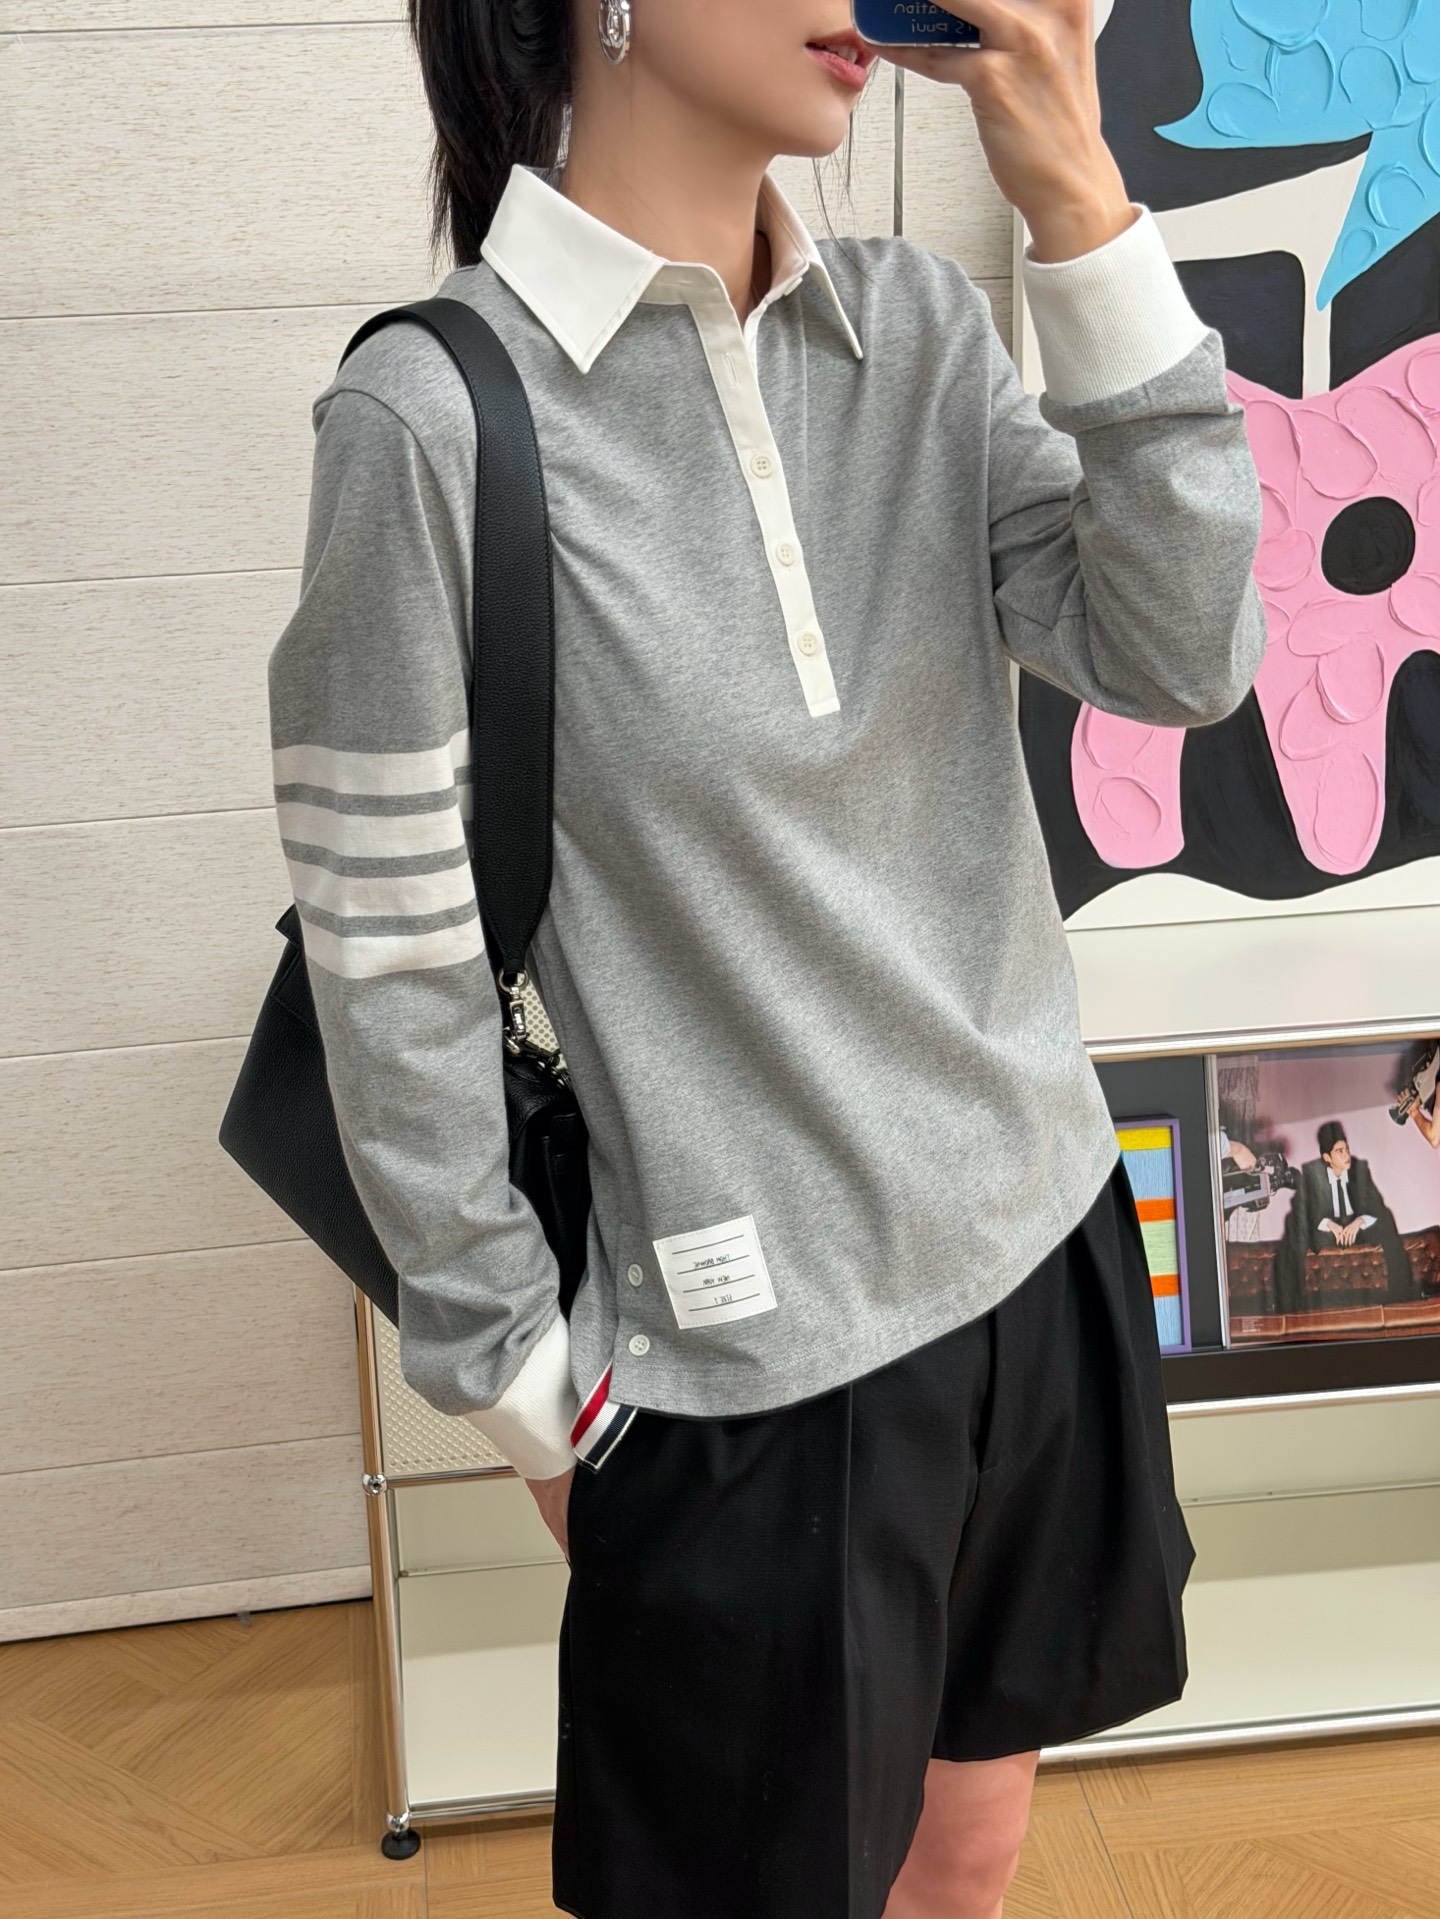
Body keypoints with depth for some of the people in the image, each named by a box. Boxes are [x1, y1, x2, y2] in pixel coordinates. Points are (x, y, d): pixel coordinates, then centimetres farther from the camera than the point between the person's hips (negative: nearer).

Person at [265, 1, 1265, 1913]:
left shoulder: (918, 322, 0)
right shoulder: (435, 414, -16)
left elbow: (1182, 659, -8)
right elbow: (391, 969, -12)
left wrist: (1082, 208, -15)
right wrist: (527, 1391, -6)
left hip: (1046, 1248, 5)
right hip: (753, 1348, -5)